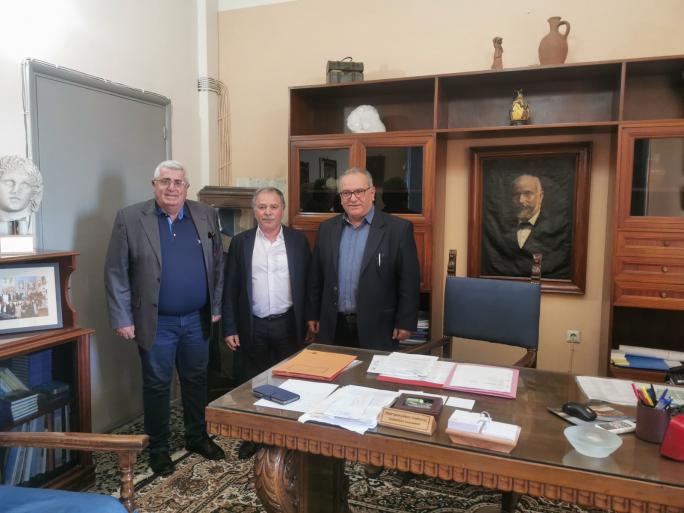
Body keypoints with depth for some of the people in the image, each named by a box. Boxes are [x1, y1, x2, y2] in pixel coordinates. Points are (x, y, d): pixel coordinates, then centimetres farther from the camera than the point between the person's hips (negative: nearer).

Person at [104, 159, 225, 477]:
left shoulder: (207, 216, 1)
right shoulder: (130, 218, -7)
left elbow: (217, 263, 6)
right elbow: (116, 272, -6)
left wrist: (216, 306, 5)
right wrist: (122, 319, -9)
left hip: (197, 319, 3)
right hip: (156, 322, -3)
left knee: (196, 380, 17)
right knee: (156, 386, 11)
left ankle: (198, 438, 35)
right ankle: (158, 448, 29)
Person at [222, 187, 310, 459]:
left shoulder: (298, 240, 1)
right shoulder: (241, 242, 1)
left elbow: (308, 283, 3)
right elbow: (231, 289, 1)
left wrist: (310, 321, 0)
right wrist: (230, 329, -3)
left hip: (287, 325, 0)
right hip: (252, 326, 0)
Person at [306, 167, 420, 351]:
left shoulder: (398, 228, -7)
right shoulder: (327, 228, 6)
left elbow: (409, 280, -7)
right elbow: (316, 276, 11)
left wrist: (405, 322, -8)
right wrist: (313, 314, 11)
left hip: (376, 328, -3)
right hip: (333, 327, 4)